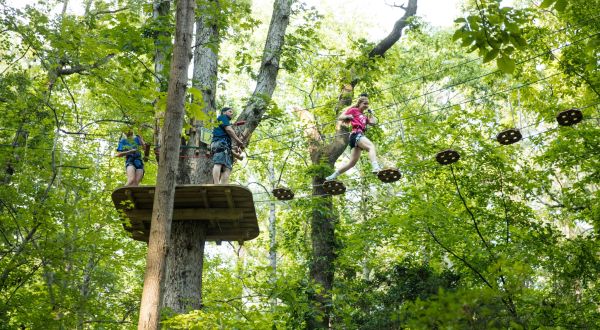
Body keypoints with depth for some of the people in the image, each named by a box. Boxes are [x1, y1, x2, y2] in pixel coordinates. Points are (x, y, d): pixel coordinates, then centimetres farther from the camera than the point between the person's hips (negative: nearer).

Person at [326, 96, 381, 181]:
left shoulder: (364, 116, 32)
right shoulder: (354, 110, 13)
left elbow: (374, 122, 19)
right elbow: (340, 118, 11)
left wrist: (370, 113, 28)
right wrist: (348, 117, -7)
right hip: (356, 134, -8)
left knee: (352, 162, 4)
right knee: (371, 146, -32)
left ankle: (332, 177, 8)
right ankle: (376, 168, -57)